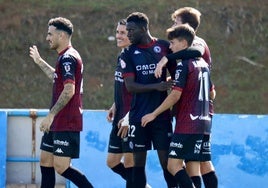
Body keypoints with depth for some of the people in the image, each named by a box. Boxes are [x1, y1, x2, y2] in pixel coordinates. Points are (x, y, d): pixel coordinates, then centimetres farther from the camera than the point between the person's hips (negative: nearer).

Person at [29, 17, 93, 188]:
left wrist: (51, 116, -23)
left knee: (61, 167, -12)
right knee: (45, 161, 11)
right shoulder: (66, 57, 16)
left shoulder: (68, 58, -15)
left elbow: (69, 90, -25)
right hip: (57, 123, 11)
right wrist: (39, 61, 43)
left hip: (67, 124, -11)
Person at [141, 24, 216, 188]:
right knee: (194, 166, 7)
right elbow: (212, 94, 23)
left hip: (187, 124, -9)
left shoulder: (183, 65, -10)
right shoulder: (203, 64, 15)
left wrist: (154, 114, -10)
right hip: (202, 122, 9)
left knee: (174, 165, -10)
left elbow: (175, 95, -16)